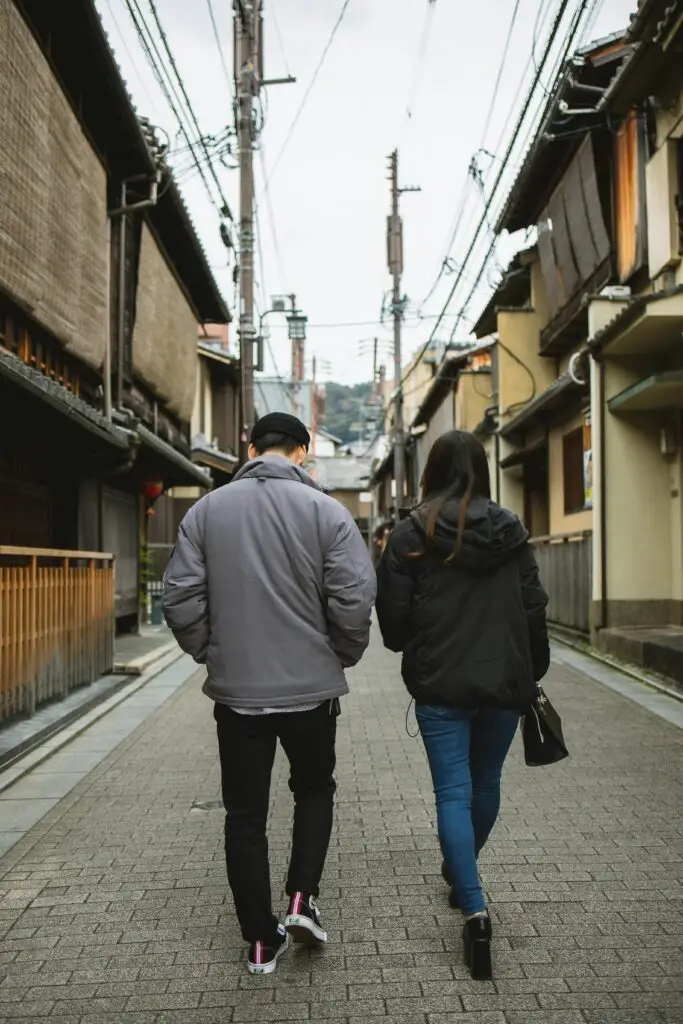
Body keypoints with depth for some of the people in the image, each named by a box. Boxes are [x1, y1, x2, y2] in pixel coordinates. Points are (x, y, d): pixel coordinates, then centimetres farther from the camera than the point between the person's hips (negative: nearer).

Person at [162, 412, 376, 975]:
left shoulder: (207, 510, 0)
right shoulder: (325, 510, -8)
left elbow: (180, 597, -3)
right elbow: (355, 598, -13)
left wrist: (209, 652, 12)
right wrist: (345, 654, 5)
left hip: (236, 689, 1)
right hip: (311, 686, -1)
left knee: (245, 813, 12)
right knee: (315, 790, 23)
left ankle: (262, 939, 19)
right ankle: (303, 900, 12)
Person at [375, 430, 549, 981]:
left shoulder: (411, 534, -6)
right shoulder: (511, 530, 1)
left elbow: (393, 617, -4)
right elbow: (533, 609, 2)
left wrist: (410, 647, 17)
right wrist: (534, 672, 13)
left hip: (441, 685, -3)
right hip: (505, 681, 3)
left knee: (454, 791, 2)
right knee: (486, 783, 21)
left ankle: (475, 909, -11)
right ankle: (460, 873, 42)